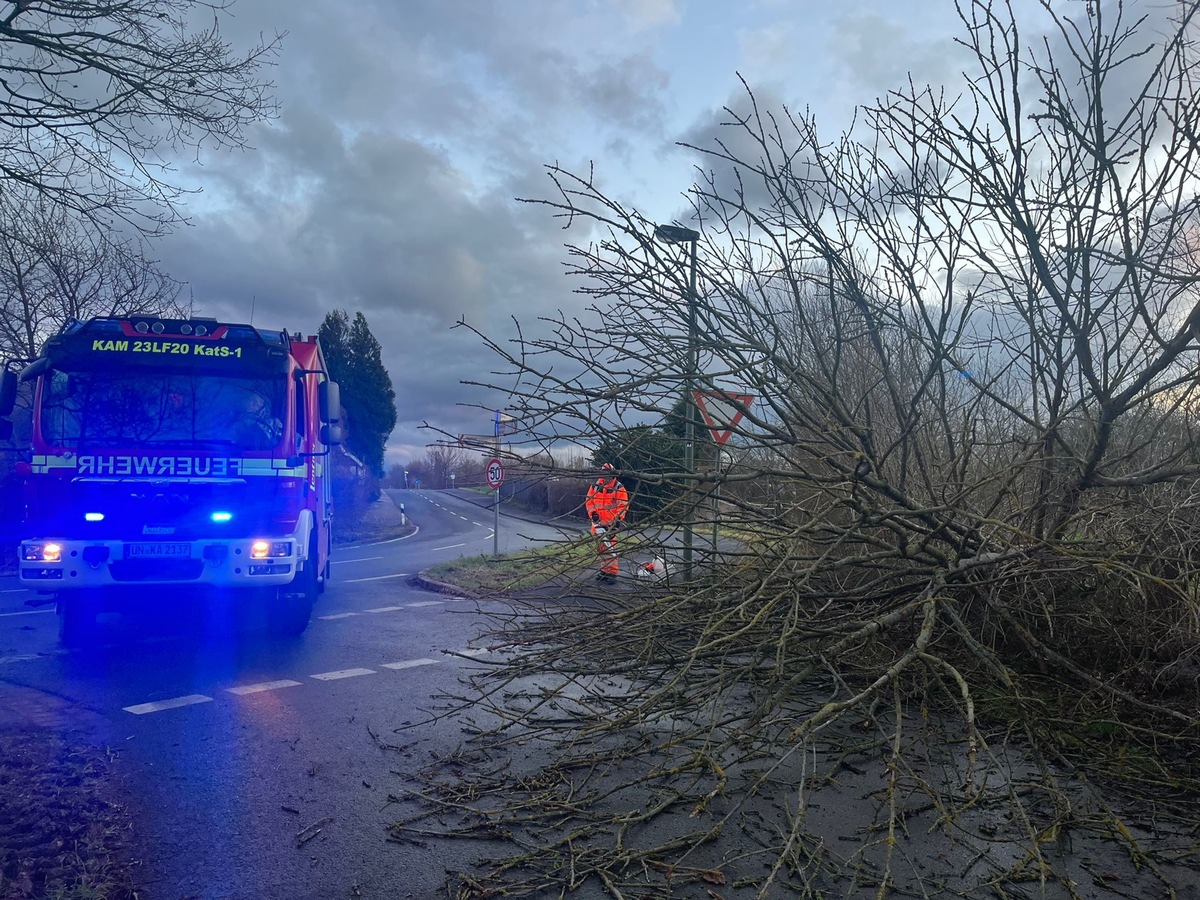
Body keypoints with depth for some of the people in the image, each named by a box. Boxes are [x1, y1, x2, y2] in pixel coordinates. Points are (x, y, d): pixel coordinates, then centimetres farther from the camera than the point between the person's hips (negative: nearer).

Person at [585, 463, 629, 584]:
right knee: (600, 547, 12)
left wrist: (618, 518, -15)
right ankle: (604, 570, 24)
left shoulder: (619, 488, -2)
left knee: (609, 546, -13)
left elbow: (623, 505, -4)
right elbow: (589, 501, 10)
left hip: (611, 523, -5)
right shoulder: (595, 487, 8)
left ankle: (612, 573, -11)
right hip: (598, 522, 5)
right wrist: (593, 513, -5)